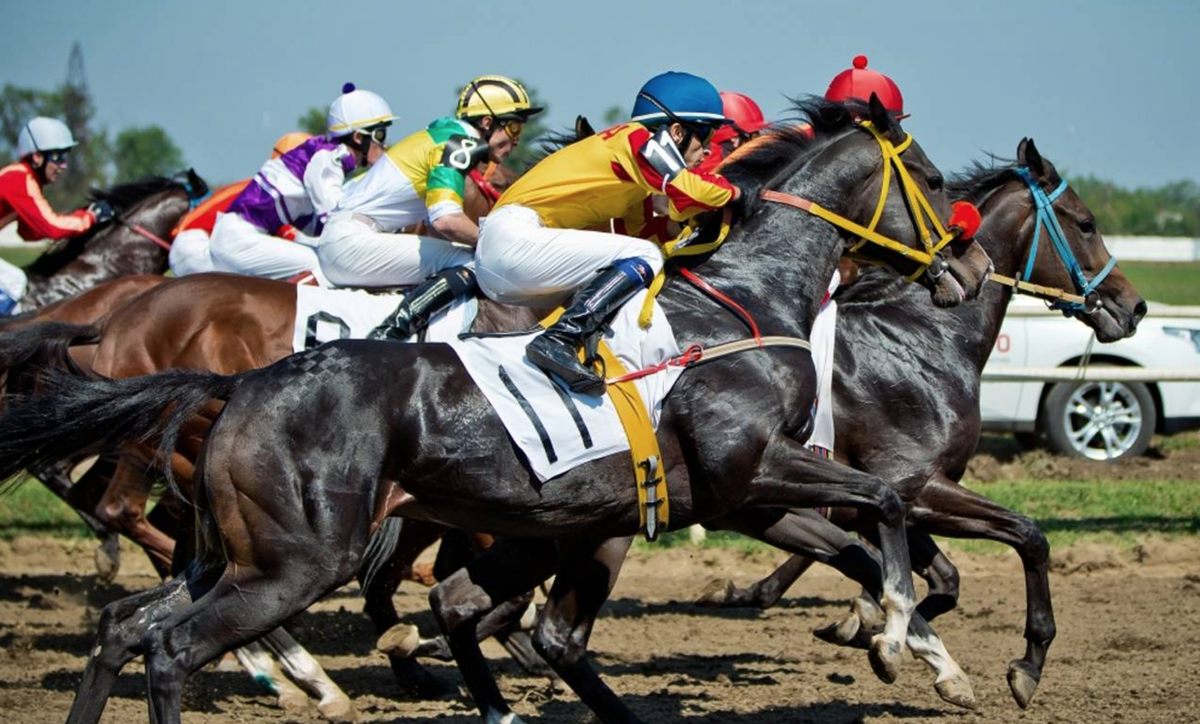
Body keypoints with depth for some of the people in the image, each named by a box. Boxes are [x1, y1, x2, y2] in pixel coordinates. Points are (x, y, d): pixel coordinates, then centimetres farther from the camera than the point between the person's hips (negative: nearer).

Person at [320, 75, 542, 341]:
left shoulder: (444, 133, 18)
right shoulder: (459, 142, -11)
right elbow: (446, 221, -25)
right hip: (352, 241, -10)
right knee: (470, 265, -19)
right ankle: (388, 336, -29)